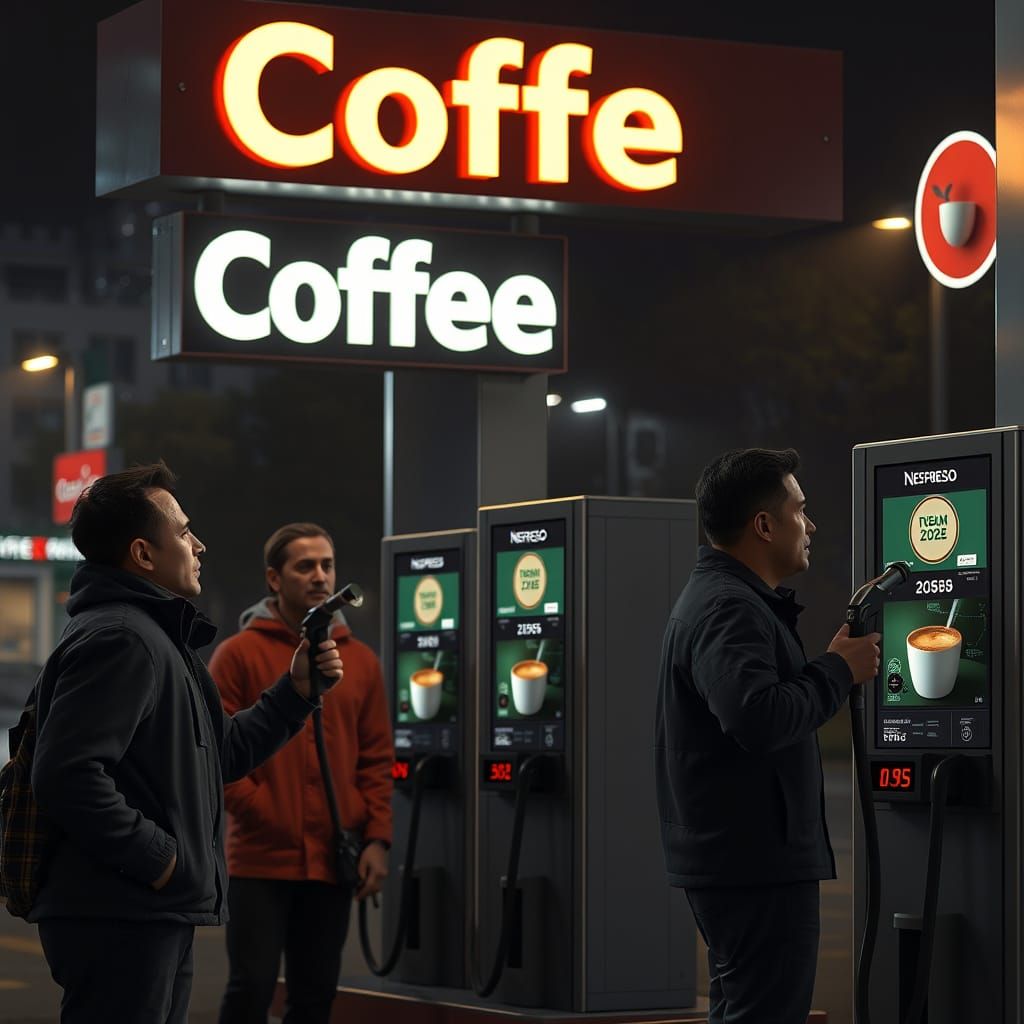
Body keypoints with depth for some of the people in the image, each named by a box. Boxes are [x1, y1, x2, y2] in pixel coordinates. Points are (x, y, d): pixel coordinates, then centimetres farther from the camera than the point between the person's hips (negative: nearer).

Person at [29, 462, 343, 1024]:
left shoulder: (155, 638, 20)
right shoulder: (117, 639, -16)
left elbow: (220, 755, 27)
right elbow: (67, 776, -27)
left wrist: (295, 690, 18)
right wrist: (156, 858, -20)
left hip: (154, 921, 11)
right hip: (117, 920, -11)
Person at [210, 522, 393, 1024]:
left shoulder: (360, 661, 10)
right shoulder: (239, 654, -1)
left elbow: (377, 759, 10)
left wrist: (377, 840, 0)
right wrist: (264, 815, -12)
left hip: (333, 863, 4)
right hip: (260, 861, -4)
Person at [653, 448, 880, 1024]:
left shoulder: (719, 597, 18)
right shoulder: (730, 609, -18)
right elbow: (759, 718, -32)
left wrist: (849, 632, 13)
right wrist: (840, 669, -17)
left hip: (732, 860, 11)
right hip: (759, 864, -11)